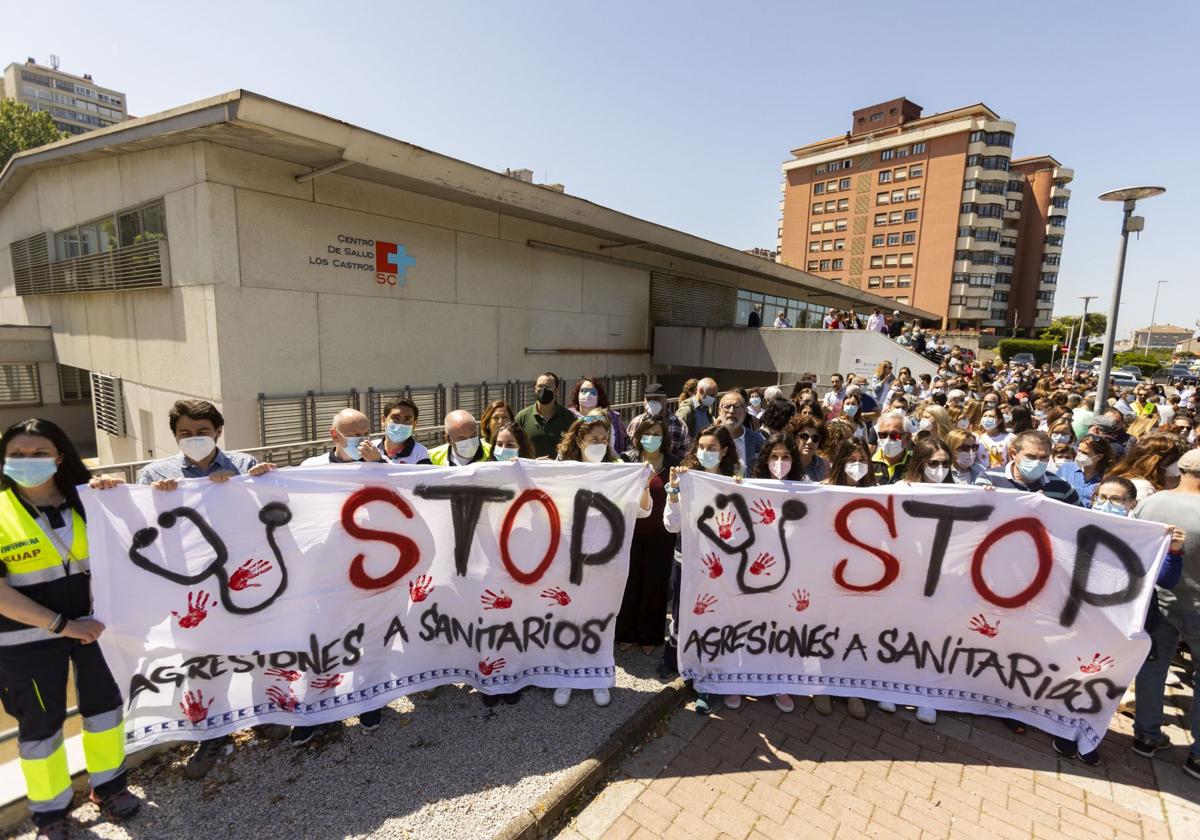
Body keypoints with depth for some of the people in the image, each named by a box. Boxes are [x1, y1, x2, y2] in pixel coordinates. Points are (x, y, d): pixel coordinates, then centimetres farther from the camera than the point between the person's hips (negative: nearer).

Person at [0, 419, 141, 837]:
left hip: (94, 624, 3)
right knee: (40, 723, 12)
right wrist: (62, 625, -17)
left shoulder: (85, 501, -2)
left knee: (104, 703, 14)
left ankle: (109, 784, 35)